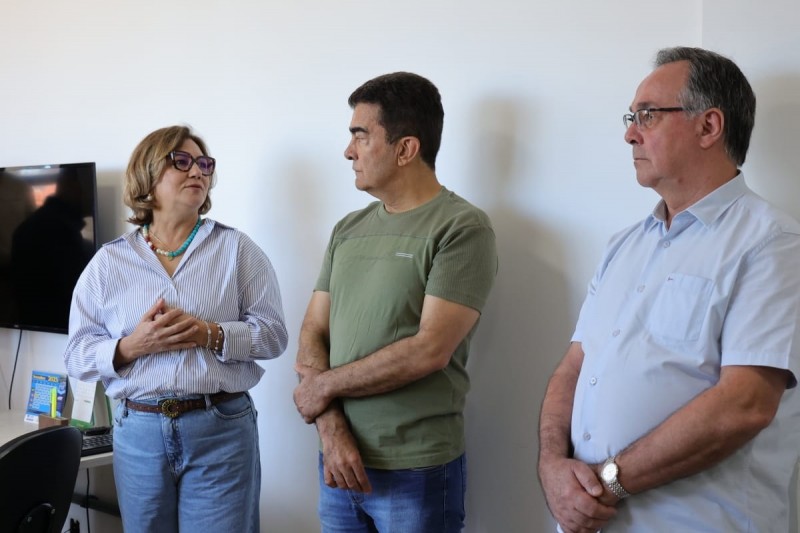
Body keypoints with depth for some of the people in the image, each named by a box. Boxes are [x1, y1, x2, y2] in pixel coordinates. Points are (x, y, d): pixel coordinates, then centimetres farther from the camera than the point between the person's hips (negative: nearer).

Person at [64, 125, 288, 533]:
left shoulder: (236, 248, 3)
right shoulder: (108, 261, 5)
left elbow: (272, 332, -2)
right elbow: (77, 356, 3)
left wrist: (210, 335, -18)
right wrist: (132, 346, -15)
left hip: (223, 428, -1)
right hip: (138, 431, 1)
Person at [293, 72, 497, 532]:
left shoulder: (462, 228, -10)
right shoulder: (348, 230, 8)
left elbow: (430, 350, -18)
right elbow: (312, 335, 5)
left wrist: (325, 385, -8)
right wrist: (332, 428, -9)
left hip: (417, 471, -5)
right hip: (340, 463, 5)